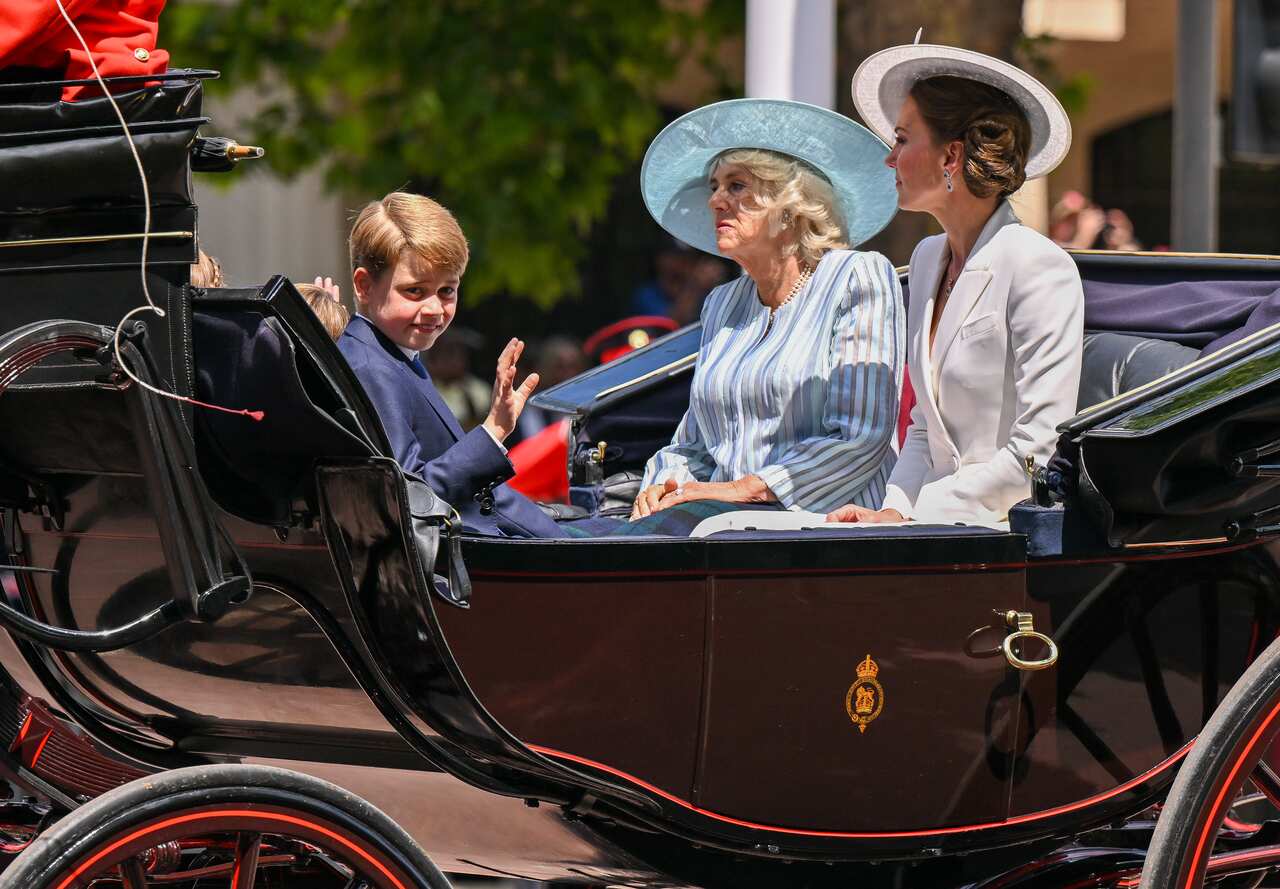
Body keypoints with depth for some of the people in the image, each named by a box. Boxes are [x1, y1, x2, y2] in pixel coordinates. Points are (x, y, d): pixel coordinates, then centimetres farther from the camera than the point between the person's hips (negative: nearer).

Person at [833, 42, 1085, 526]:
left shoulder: (1042, 269, -11)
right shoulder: (927, 259, 16)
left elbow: (1039, 455, -16)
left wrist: (906, 514, -16)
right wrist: (893, 508, 1)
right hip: (943, 534, 8)